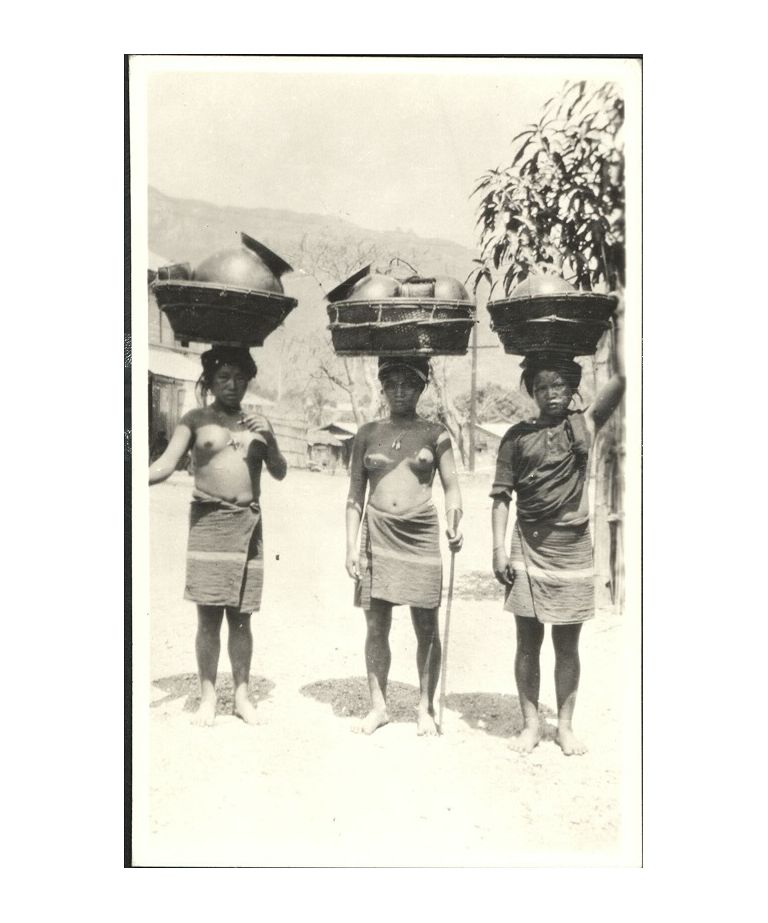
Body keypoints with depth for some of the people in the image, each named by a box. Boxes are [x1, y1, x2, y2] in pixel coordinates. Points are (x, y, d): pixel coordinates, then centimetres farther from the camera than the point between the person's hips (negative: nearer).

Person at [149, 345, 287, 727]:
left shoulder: (257, 422, 13)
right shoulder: (195, 419, 5)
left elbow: (280, 473, 9)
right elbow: (165, 465, -5)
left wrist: (269, 438, -7)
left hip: (248, 524, 2)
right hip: (208, 521, -2)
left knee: (240, 616, 7)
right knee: (208, 615, -2)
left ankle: (241, 695, 16)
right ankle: (208, 696, 9)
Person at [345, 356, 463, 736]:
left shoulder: (435, 434, 5)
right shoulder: (367, 433, 8)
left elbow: (451, 487, 3)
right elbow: (355, 494, 9)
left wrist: (455, 525, -16)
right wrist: (351, 546, 2)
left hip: (421, 535, -1)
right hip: (378, 535, 1)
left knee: (426, 627, 4)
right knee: (376, 626, 6)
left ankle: (426, 708, 17)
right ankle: (378, 706, 20)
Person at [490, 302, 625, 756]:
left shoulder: (585, 425, 2)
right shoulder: (517, 436, 2)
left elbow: (623, 378, -8)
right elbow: (501, 495, 2)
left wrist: (620, 320, -5)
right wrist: (499, 549, -4)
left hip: (574, 548, 0)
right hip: (528, 548, 0)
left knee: (567, 644, 10)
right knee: (528, 642, 7)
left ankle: (566, 726, 22)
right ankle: (531, 724, 20)